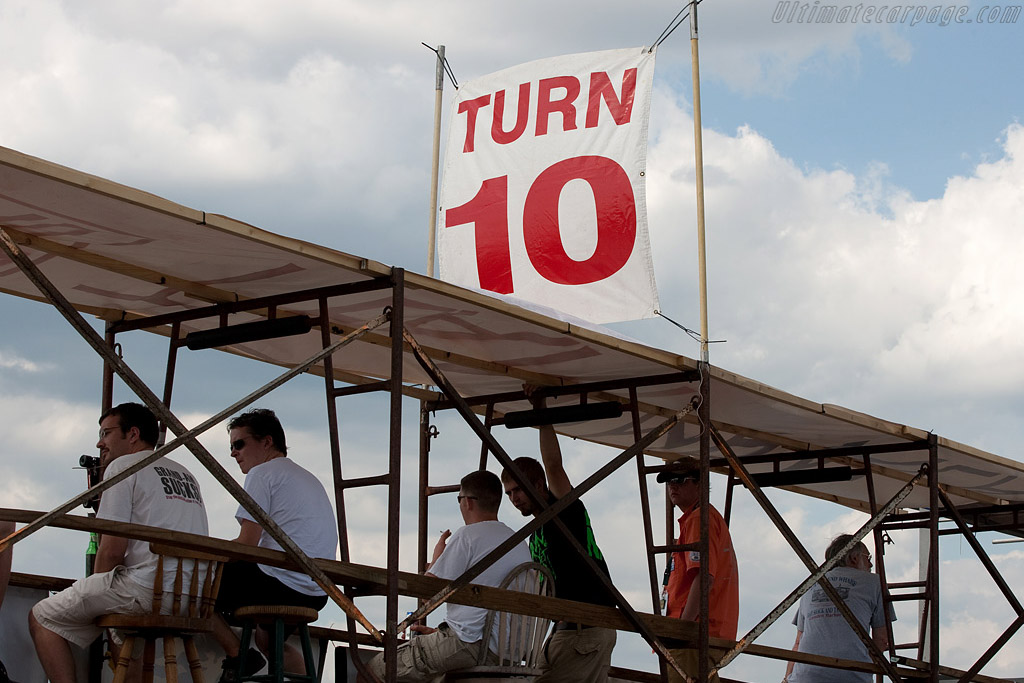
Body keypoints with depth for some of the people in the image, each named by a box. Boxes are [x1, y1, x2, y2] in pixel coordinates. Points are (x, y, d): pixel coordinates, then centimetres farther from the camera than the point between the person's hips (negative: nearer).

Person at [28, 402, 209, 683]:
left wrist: (94, 593, 9)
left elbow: (112, 550, -6)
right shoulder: (185, 474, 24)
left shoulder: (123, 466, 1)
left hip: (146, 588, -8)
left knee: (42, 617, 4)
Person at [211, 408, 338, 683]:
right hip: (316, 595, 9)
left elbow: (246, 545, -11)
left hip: (279, 587, -9)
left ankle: (238, 654, -6)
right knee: (267, 635, 34)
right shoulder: (309, 478, 24)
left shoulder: (261, 473, -4)